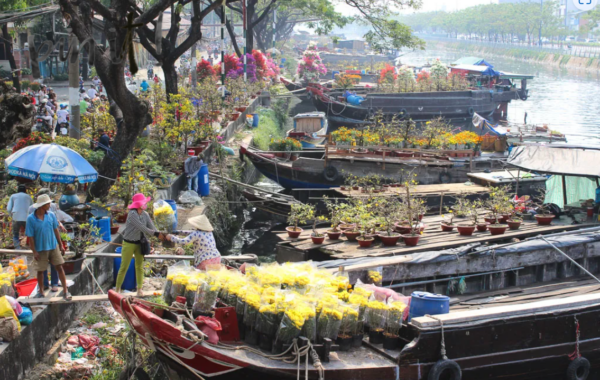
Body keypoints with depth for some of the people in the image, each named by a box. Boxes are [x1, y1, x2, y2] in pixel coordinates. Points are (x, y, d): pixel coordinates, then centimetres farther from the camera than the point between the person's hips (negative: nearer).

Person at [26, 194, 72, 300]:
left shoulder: (51, 215, -2)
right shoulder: (31, 219, -13)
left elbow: (55, 230, 6)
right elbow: (30, 236, -10)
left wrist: (61, 245, 7)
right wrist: (34, 252, -11)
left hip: (53, 247, 2)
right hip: (40, 249, -2)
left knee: (59, 267, 0)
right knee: (40, 271, 11)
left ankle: (65, 291, 6)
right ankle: (41, 292, 28)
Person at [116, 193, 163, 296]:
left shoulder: (145, 215, -2)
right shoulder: (132, 214, -22)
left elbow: (152, 227, -8)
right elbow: (142, 228, -28)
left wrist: (161, 236, -24)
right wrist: (156, 234, -32)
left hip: (139, 243, 6)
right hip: (128, 244, -6)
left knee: (140, 266, 6)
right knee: (124, 267, 0)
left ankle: (139, 289, 12)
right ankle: (118, 289, 11)